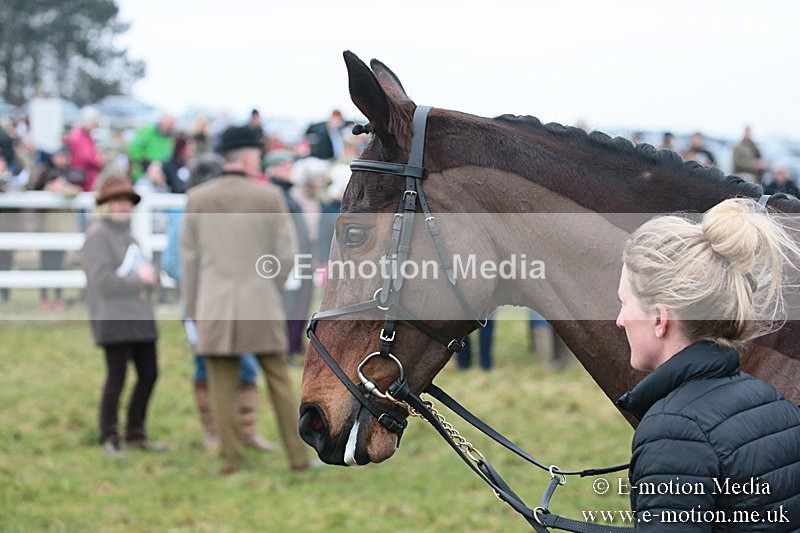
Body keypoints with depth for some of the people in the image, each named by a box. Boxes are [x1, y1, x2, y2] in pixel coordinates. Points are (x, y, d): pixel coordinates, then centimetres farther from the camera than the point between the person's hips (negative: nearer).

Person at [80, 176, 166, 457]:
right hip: (113, 320, -8)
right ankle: (108, 439, 1)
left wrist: (151, 275, -6)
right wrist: (139, 282, -9)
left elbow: (148, 272, 18)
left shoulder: (127, 234, 19)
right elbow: (103, 280, -16)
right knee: (117, 376, -7)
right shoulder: (97, 235, -7)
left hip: (140, 317, 8)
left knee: (149, 374, 8)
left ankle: (136, 434, 20)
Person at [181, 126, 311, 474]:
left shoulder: (197, 199, 2)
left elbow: (189, 256, 5)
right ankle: (298, 456, 10)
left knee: (222, 384, 4)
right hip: (260, 303, -1)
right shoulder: (269, 196, -3)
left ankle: (230, 459, 5)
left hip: (214, 305, 1)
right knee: (278, 379, 8)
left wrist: (192, 308, 13)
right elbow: (286, 252, -1)